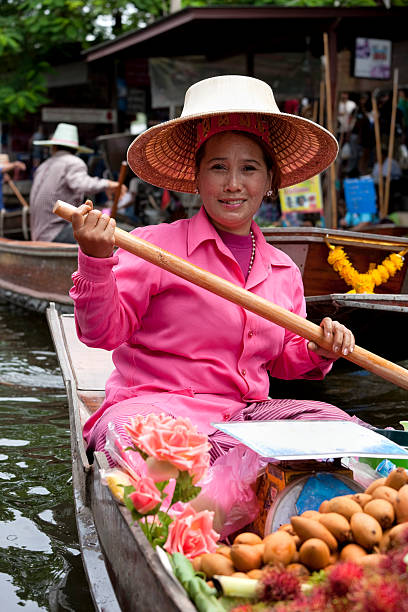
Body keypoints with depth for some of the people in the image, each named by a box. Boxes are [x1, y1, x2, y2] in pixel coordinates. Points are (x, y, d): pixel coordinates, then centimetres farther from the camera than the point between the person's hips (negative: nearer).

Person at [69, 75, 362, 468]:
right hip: (153, 404, -4)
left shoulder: (284, 271, 15)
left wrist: (317, 351, 4)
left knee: (333, 422, -23)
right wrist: (95, 261, -21)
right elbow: (104, 332, -7)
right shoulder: (154, 245, -4)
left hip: (245, 413, 4)